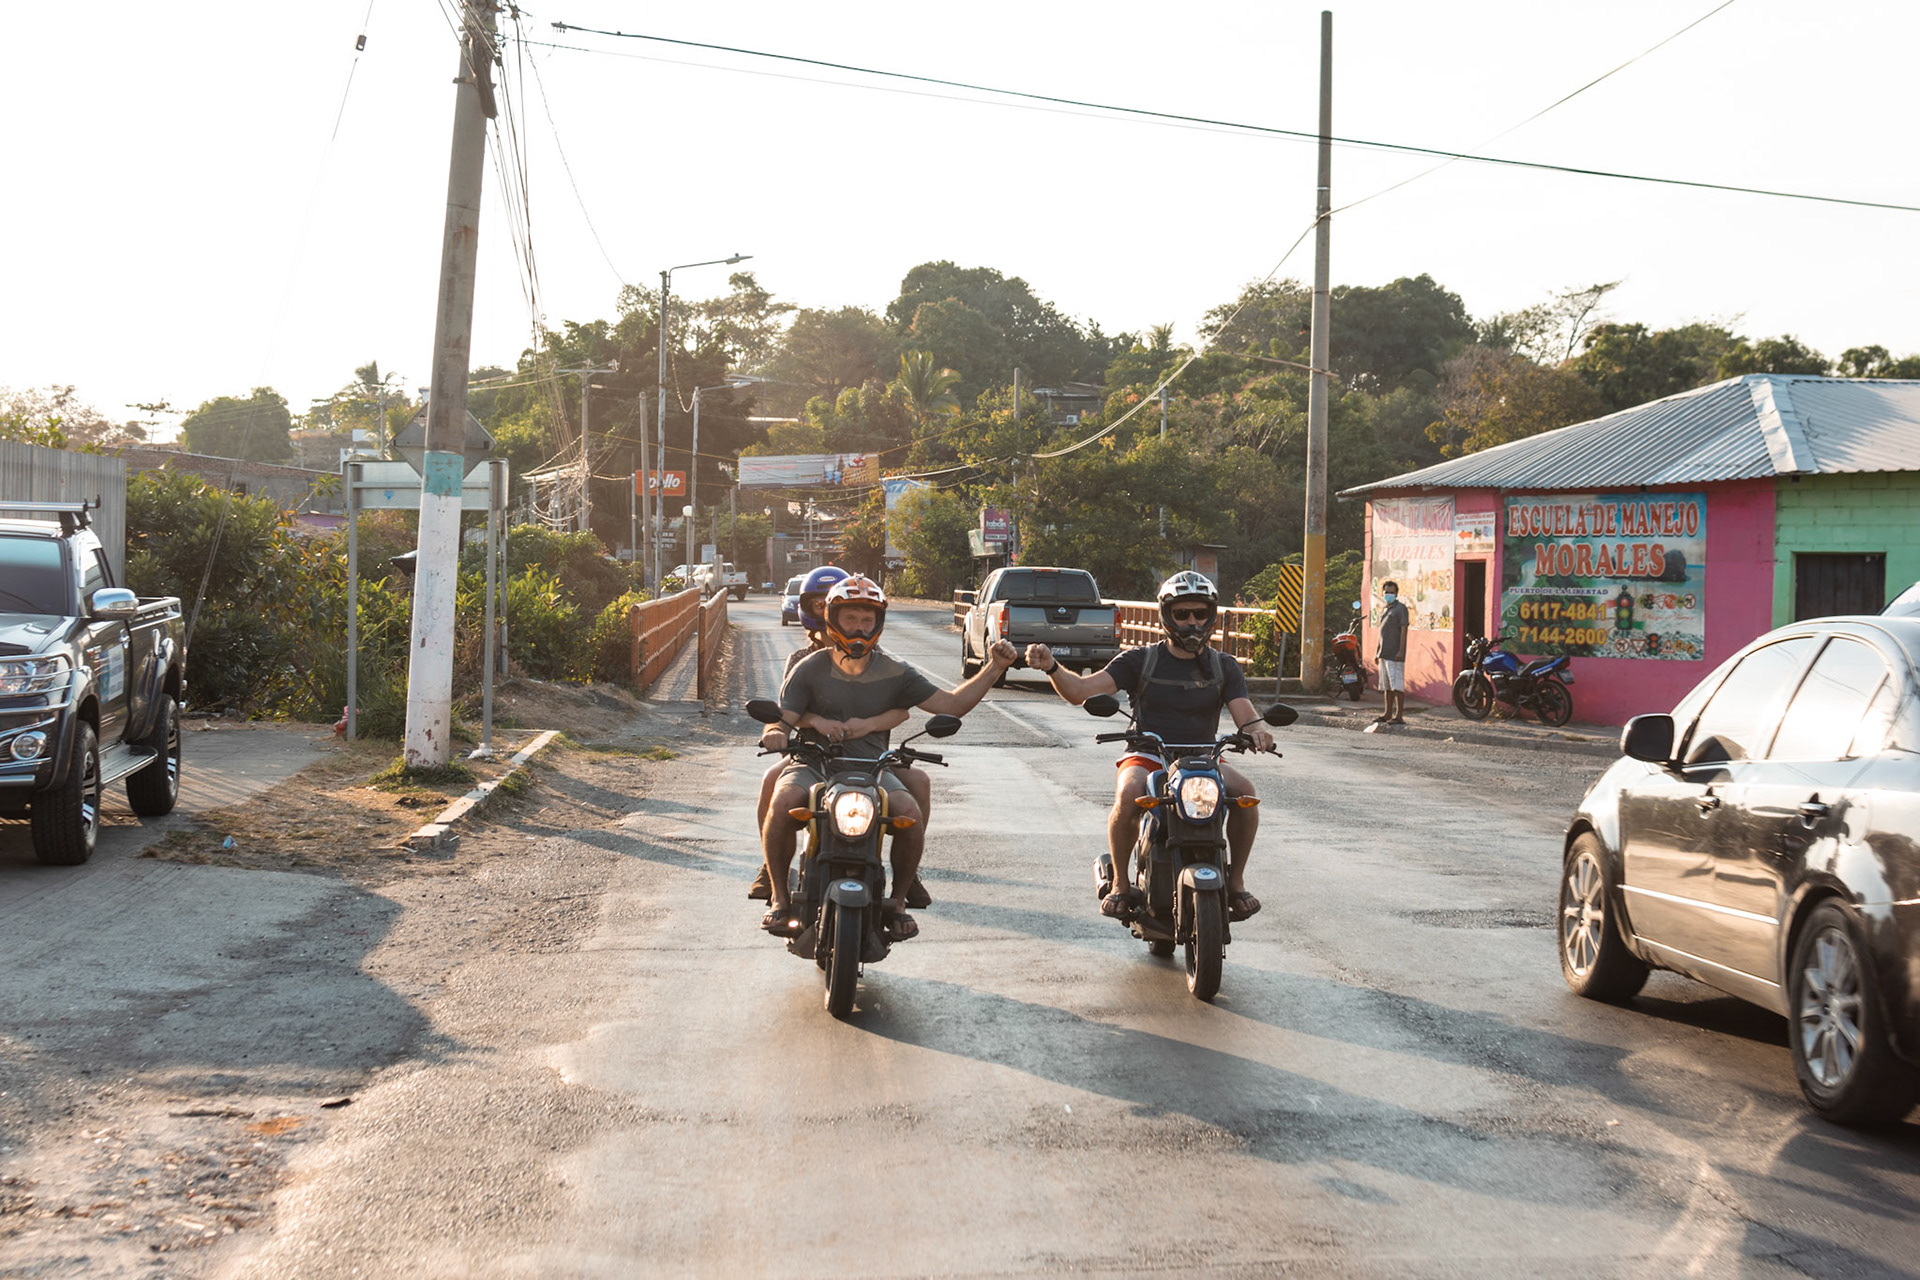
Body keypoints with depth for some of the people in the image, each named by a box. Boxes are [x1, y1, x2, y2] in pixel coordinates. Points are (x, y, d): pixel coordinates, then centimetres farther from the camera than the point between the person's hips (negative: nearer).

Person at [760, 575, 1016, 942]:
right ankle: (780, 898, -14)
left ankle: (897, 901, -4)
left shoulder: (894, 673, 7)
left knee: (911, 814, -28)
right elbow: (783, 717, -3)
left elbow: (951, 704, 6)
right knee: (783, 802, -33)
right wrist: (775, 732, -28)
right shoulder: (810, 670, 3)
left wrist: (993, 669, -5)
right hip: (814, 764, -1)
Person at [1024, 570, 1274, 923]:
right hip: (1147, 757, -2)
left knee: (1244, 790, -28)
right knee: (1128, 794, -35)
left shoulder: (1224, 666, 11)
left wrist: (1256, 728, -28)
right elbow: (1079, 690, -6)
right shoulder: (1140, 660, 4)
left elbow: (1244, 713, -3)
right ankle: (1120, 882, -15)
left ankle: (1236, 880, -10)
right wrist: (1051, 667, -27)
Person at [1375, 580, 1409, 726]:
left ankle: (1398, 716, -10)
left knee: (1397, 685, -10)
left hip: (1395, 654, -9)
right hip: (1384, 653, 9)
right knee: (1387, 686, 13)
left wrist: (1401, 650, -20)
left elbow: (1403, 630, -13)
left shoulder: (1400, 608, -6)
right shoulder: (1383, 611, 19)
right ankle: (1388, 714, 20)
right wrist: (1378, 651, 21)